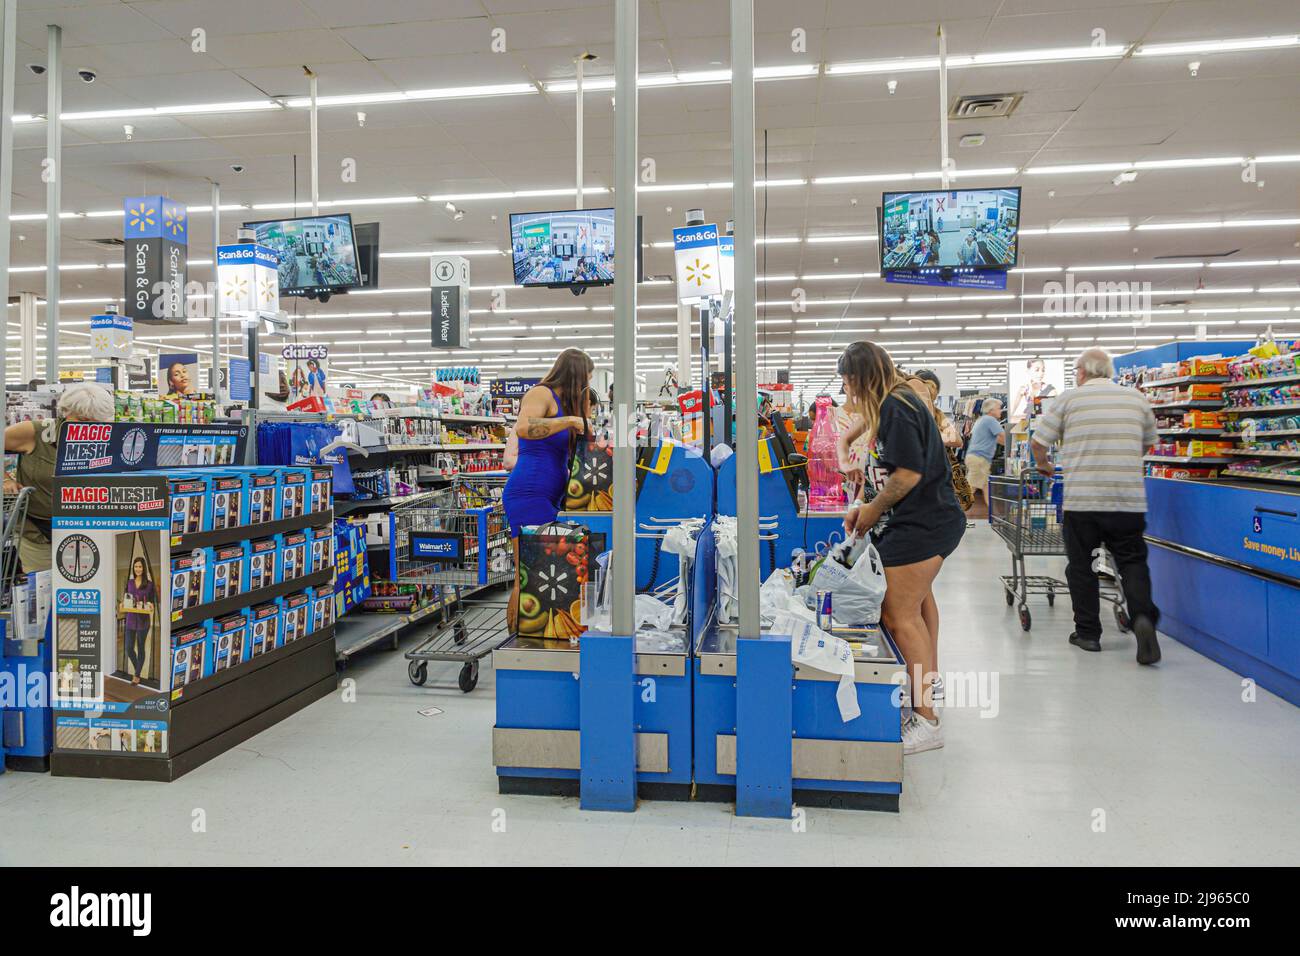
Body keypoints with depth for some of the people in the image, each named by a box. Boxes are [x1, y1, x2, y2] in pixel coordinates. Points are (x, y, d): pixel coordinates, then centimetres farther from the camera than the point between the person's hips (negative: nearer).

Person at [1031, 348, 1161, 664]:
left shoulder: (1069, 398, 0)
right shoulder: (1137, 398, 10)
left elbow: (1038, 441, 2)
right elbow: (1148, 442, 24)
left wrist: (1044, 465, 23)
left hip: (1081, 500, -2)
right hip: (1129, 500, 2)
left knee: (1081, 566, 11)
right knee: (1132, 562, 10)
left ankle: (1088, 632, 16)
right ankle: (1143, 616, -13)